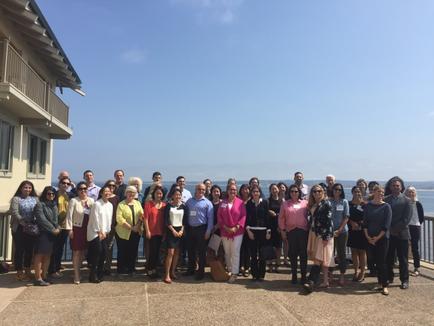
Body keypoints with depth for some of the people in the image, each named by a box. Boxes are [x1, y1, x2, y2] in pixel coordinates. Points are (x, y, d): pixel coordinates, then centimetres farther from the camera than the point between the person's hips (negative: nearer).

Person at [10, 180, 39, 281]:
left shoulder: (35, 199, 9)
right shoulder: (16, 199, -4)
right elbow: (15, 213, -14)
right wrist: (25, 224, -20)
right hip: (19, 228, -4)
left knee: (29, 249, 11)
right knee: (19, 250, 3)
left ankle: (27, 270, 26)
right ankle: (20, 272, 14)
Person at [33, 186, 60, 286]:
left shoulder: (54, 205, 16)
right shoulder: (40, 205, -6)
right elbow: (42, 219, -14)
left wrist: (57, 228, -4)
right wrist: (53, 229, -15)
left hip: (52, 234, 7)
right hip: (42, 233, -6)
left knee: (48, 255, 8)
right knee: (40, 255, -3)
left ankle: (44, 276, 15)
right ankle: (38, 278, 1)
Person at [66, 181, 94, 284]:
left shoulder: (91, 201, 6)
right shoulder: (74, 201, -5)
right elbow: (69, 215, -7)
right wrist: (70, 229, -11)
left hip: (87, 229, 4)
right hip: (77, 229, -3)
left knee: (83, 252, 10)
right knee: (76, 252, 1)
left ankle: (78, 269, 27)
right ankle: (76, 276, 8)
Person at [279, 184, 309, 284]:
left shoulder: (305, 203, 5)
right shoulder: (285, 204, 6)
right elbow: (281, 218, 7)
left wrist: (309, 228, -1)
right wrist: (282, 230, 2)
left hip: (303, 231, 0)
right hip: (290, 231, 1)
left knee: (303, 253, 2)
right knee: (293, 254, 6)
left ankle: (303, 275, 12)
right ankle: (294, 275, 17)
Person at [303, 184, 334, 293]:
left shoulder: (326, 203, -7)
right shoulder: (312, 204, 13)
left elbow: (329, 220, -13)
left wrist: (326, 236, -18)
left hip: (323, 234, -7)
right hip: (314, 234, 7)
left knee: (319, 259, -9)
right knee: (322, 260, 10)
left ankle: (311, 282, -16)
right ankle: (325, 281, 17)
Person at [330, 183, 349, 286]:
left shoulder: (344, 201, 1)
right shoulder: (328, 201, 0)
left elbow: (346, 217, -2)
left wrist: (339, 230, -10)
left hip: (342, 231, 0)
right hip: (330, 231, 0)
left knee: (342, 253, 6)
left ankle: (342, 275, 15)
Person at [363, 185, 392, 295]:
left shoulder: (386, 206, -3)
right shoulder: (368, 206, 5)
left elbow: (387, 224, -8)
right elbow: (365, 222, 3)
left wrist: (378, 237, -12)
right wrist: (367, 236, -7)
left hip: (382, 238, -3)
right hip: (370, 239, 3)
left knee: (382, 262, -5)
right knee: (376, 261, 8)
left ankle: (385, 285, 3)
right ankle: (380, 283, 19)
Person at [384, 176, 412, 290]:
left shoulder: (406, 200, -1)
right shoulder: (385, 200, 5)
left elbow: (406, 219, -8)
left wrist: (395, 229, -12)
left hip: (402, 233, -2)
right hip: (388, 233, 2)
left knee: (403, 259, 5)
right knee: (388, 258, 8)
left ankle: (404, 280, 15)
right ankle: (389, 277, 21)